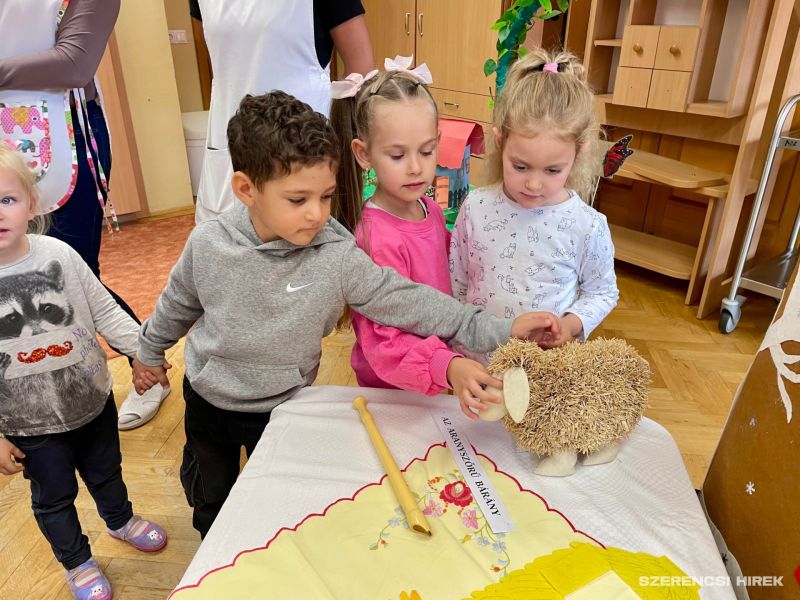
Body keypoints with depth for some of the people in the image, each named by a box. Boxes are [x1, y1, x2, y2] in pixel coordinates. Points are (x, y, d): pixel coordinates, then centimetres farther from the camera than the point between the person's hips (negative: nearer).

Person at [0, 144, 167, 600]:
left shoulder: (59, 254, -14)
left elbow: (105, 311, -4)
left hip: (94, 400, 2)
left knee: (106, 471, 26)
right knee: (54, 497, 20)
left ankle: (121, 520, 57)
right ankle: (78, 562, 48)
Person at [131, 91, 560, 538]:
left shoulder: (337, 257, -26)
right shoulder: (208, 244, -20)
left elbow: (406, 301, -28)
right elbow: (178, 304, -1)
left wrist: (498, 330, -34)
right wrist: (150, 351, 15)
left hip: (282, 406, -1)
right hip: (208, 400, 2)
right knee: (210, 498, 27)